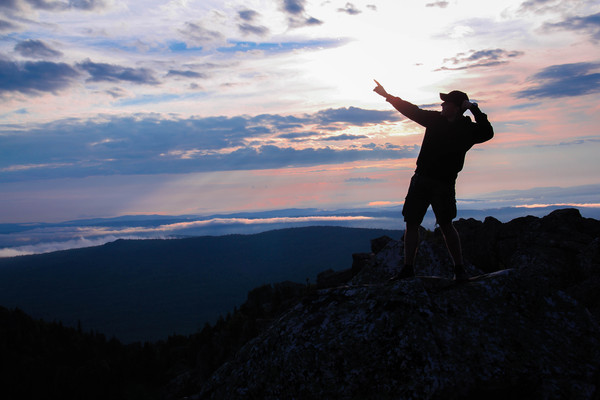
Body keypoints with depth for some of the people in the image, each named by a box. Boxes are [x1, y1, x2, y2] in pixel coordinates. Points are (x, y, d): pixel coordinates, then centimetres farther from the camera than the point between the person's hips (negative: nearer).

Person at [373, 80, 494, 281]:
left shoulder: (468, 129, -2)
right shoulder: (436, 119, 9)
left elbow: (487, 133, -20)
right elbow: (411, 110, 16)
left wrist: (475, 110, -20)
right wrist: (387, 95, 17)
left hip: (444, 183, -5)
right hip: (421, 179, 5)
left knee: (446, 225, -10)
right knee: (411, 223, 3)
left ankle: (459, 269, 2)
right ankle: (408, 268, 12)